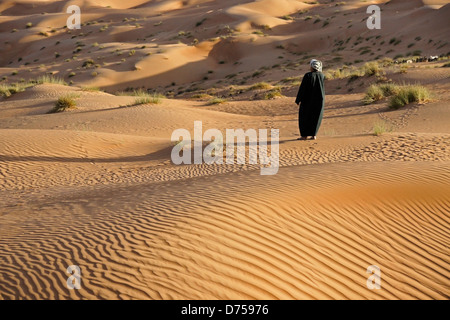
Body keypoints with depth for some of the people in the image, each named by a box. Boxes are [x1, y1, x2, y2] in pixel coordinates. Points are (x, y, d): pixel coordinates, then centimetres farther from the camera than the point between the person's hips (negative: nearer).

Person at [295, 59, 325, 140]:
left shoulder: (307, 76, -14)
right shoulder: (322, 75, -1)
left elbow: (302, 88, -12)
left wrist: (298, 100, -4)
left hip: (308, 99, -4)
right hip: (319, 99, 4)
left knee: (304, 116, 7)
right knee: (316, 117, 14)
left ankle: (304, 135, 4)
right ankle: (313, 135, 10)